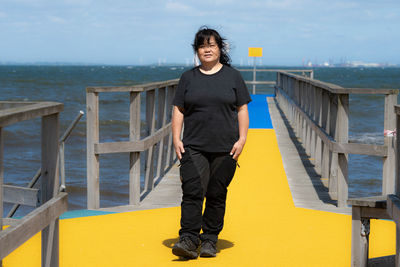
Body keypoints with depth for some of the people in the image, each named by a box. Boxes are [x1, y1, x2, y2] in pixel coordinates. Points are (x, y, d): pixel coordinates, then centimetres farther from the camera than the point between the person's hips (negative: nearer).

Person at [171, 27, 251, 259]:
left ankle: (210, 240, 12)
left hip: (225, 148, -1)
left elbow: (242, 110, 6)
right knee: (192, 192, -11)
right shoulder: (188, 78, 11)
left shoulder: (232, 76, 7)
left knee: (217, 194, 3)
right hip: (194, 147, 1)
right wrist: (176, 139, 0)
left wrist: (242, 140, -4)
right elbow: (178, 110, 11)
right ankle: (189, 240, -12)